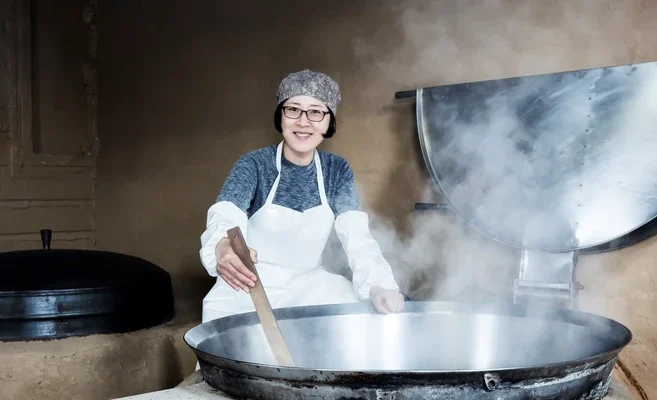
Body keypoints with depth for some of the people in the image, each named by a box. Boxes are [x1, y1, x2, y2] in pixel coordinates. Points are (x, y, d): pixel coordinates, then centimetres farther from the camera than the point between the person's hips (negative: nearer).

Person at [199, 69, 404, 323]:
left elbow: (356, 234, -12)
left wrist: (378, 285, -33)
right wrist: (224, 247, -54)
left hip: (309, 287, 2)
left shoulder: (337, 170, -1)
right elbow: (225, 214, -29)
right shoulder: (253, 164, -10)